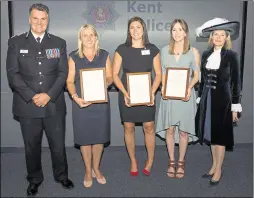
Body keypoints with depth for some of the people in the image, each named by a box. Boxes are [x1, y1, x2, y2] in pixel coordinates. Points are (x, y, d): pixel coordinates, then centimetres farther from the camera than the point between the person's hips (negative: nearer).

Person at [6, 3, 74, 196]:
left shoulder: (59, 43, 7)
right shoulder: (16, 42, 3)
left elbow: (63, 73, 0)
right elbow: (13, 74, -3)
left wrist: (49, 95, -12)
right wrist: (32, 96, -14)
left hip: (54, 105, 1)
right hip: (27, 105, 0)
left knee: (58, 145, 10)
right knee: (32, 146, 13)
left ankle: (61, 175, 34)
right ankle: (35, 179, 34)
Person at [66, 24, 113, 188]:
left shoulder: (104, 55, 5)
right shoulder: (74, 57, 1)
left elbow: (110, 77, 5)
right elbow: (70, 81, -3)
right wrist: (75, 97, -19)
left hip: (101, 102, 1)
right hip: (82, 103, -1)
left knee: (99, 137, 8)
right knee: (84, 137, 6)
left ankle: (96, 168, 29)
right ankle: (88, 171, 24)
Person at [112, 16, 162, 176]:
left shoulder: (152, 49, 1)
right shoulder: (122, 49, -1)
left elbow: (158, 74, 3)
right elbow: (115, 74, -2)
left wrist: (152, 92, -12)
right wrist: (125, 93, -14)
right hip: (127, 95, 0)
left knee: (149, 127, 2)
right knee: (129, 128, 7)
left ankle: (150, 160, 23)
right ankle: (133, 161, 24)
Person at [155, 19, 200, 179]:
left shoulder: (193, 52, -1)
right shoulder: (165, 50, 6)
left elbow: (196, 75, 1)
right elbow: (162, 73, 10)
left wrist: (189, 88, -17)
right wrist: (163, 87, -7)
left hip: (185, 95, -1)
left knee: (183, 130, 5)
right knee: (169, 129, 5)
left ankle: (181, 162, 23)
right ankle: (172, 162, 22)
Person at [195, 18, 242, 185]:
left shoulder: (231, 56, -7)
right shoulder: (205, 55, 6)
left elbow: (236, 82, -7)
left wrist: (235, 107, -9)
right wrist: (200, 99, 10)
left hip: (222, 99, -4)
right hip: (207, 99, 5)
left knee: (220, 135, 3)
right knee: (211, 134, 11)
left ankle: (218, 170, 16)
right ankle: (214, 166, 25)